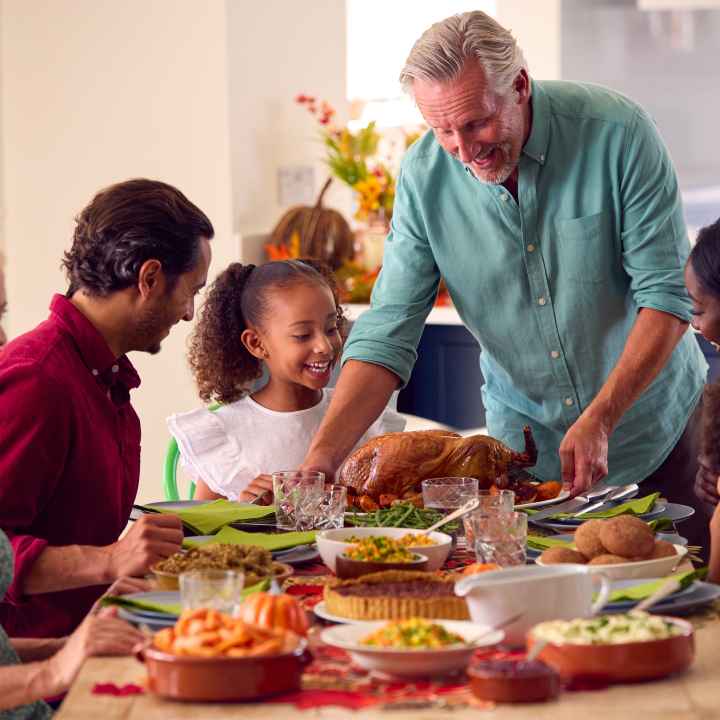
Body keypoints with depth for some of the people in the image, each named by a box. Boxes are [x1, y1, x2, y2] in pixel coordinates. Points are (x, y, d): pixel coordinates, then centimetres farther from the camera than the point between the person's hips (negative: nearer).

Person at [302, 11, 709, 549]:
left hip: (653, 425, -1)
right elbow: (387, 333, -13)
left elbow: (665, 295, -19)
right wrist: (321, 458, -26)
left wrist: (599, 421, -28)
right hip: (525, 436, 2)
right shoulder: (425, 176, -13)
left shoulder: (616, 132, -20)